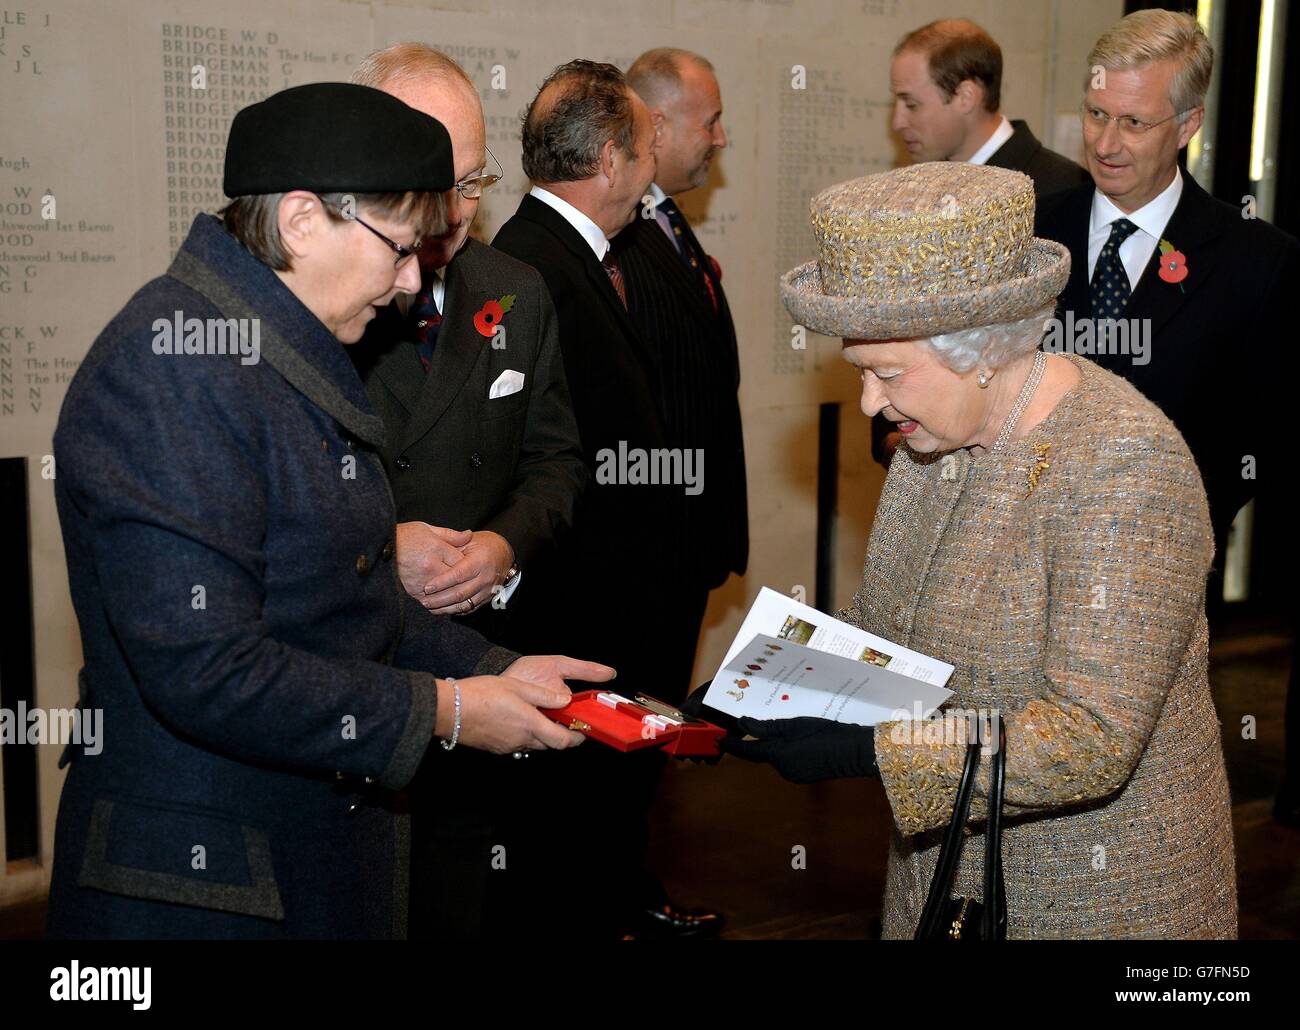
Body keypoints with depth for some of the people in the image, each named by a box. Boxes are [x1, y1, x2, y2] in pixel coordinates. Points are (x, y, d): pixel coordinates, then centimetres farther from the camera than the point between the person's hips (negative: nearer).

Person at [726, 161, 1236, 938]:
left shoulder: (1124, 466, -25)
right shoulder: (940, 431, -2)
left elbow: (1092, 741, -29)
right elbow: (886, 621, 10)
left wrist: (865, 749, -30)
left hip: (1096, 896, -7)